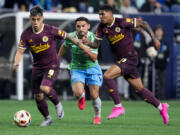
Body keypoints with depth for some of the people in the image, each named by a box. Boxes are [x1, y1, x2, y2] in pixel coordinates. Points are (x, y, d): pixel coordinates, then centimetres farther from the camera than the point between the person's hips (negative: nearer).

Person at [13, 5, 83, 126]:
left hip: (52, 66, -4)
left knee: (44, 88, -28)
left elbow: (66, 36, -1)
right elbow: (20, 51, -7)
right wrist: (16, 63, -27)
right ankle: (47, 118, 29)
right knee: (38, 96, 6)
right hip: (37, 67, 4)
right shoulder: (26, 34, -7)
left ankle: (58, 104, 1)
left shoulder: (51, 30, -15)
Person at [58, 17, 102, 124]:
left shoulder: (92, 38, -15)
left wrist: (87, 50, -33)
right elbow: (64, 47, 13)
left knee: (94, 96, -6)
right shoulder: (71, 37, -11)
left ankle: (97, 115, 25)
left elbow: (94, 58, -15)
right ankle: (82, 96, 16)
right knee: (78, 92, -24)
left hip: (92, 68, 0)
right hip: (77, 68, 0)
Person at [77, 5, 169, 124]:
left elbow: (143, 23, -8)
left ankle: (118, 107, -16)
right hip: (120, 59, 7)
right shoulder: (102, 27, 3)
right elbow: (96, 44, 3)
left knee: (107, 76, -23)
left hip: (130, 57, -7)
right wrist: (89, 43, -20)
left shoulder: (122, 22, -16)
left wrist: (154, 39, -10)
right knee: (139, 89, 12)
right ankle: (161, 107, 28)